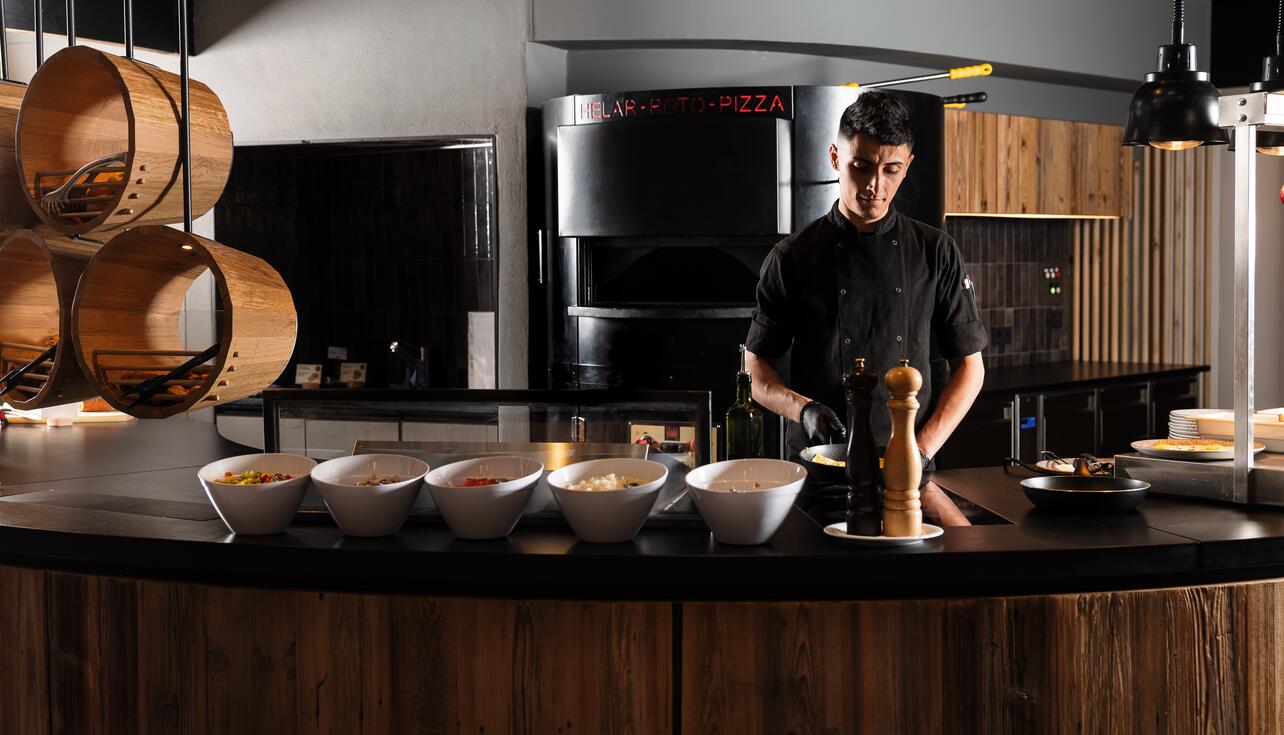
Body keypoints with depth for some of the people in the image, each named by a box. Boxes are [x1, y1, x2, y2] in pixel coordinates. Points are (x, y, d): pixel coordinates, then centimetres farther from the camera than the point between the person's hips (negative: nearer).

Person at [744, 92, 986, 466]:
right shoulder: (793, 257, 3)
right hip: (817, 462, -1)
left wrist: (923, 449, -3)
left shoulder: (936, 252, 7)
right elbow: (756, 369, 8)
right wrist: (803, 409, -12)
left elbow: (969, 366, 9)